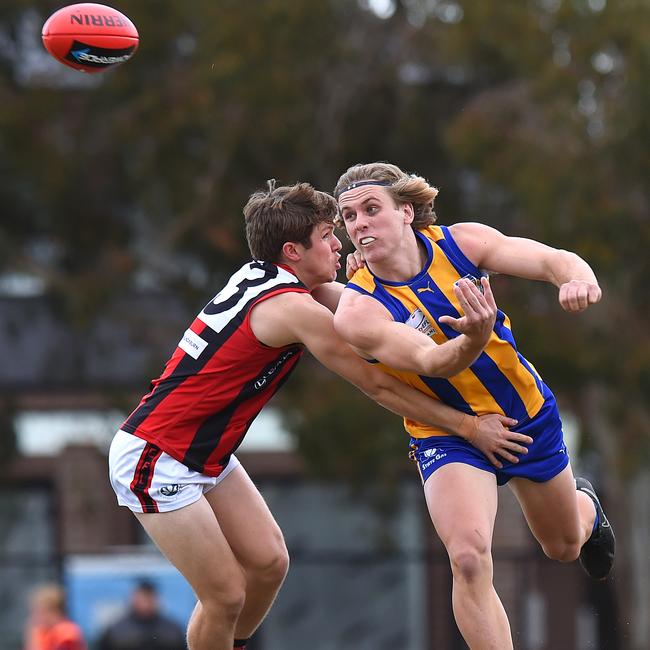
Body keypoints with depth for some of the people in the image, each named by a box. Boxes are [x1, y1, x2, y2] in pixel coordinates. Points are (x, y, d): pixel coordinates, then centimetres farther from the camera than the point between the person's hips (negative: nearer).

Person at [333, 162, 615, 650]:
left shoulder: (459, 243, -16)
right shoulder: (359, 311, -24)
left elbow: (554, 260, -20)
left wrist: (576, 278, -43)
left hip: (528, 414, 3)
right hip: (448, 439, -3)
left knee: (564, 548, 24)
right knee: (469, 558, -28)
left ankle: (586, 507, 62)